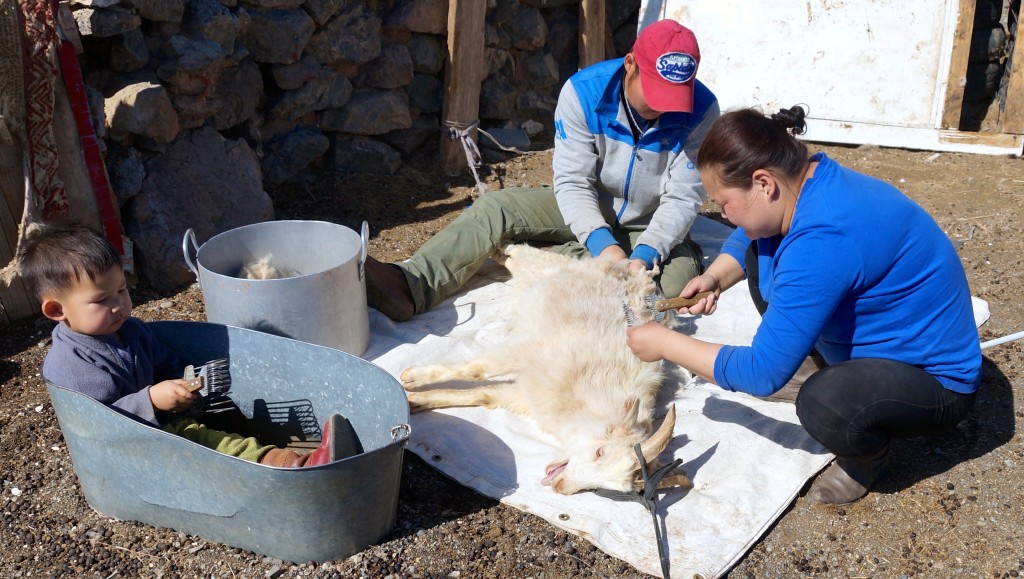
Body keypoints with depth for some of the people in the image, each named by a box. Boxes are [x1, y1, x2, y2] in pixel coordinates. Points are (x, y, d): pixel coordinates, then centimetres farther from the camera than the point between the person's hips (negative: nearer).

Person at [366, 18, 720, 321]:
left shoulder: (701, 110, -21)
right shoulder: (583, 92, -21)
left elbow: (683, 198, -21)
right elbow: (572, 182, -21)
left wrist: (644, 255, -37)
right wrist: (601, 242, -38)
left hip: (648, 226, 0)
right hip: (584, 211, 1)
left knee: (680, 274, -32)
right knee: (493, 209, -20)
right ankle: (411, 286, -41)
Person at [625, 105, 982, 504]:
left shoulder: (821, 242, -36)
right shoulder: (808, 180, -9)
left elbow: (762, 373, -31)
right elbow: (746, 237, 14)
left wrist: (666, 344, -19)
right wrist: (714, 277, -7)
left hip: (937, 380, -9)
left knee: (822, 404, -38)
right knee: (761, 258, 5)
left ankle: (868, 456, -1)